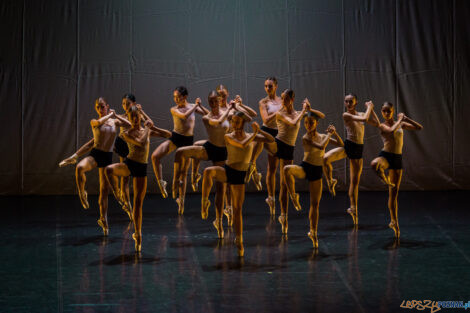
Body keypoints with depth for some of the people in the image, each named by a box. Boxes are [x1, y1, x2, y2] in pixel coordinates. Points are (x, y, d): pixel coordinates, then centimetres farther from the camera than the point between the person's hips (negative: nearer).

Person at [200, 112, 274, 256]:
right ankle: (205, 201, -28)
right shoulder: (228, 137, -5)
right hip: (227, 171, -2)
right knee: (208, 171, -37)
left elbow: (271, 140, 2)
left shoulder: (251, 136, 6)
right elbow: (242, 145, -20)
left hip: (239, 176, 2)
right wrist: (254, 133, -11)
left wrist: (259, 131, -10)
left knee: (237, 209, 3)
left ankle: (239, 241, 13)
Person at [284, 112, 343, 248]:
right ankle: (293, 196, -23)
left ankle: (313, 232, 21)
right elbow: (321, 146, -24)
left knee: (315, 204, 8)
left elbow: (341, 144, 9)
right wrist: (329, 134, -12)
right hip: (305, 167, -4)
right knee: (287, 169, -39)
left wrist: (334, 133, -3)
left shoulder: (323, 136, 6)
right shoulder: (306, 138, -11)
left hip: (317, 171, 4)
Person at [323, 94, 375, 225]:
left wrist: (371, 109, 6)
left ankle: (353, 207, 19)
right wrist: (369, 107, -1)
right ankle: (330, 181, -3)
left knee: (355, 181, 8)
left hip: (358, 149, 4)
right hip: (347, 146, -4)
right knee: (325, 158, -30)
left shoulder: (361, 114, 13)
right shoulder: (346, 115, -6)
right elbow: (365, 119, -15)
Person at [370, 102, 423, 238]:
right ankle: (385, 180, -14)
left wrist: (406, 119, 2)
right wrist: (400, 120, -8)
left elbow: (419, 128, 11)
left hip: (397, 159, 3)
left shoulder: (401, 125, 13)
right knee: (374, 164, -43)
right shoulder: (382, 125, 1)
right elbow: (392, 131, -20)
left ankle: (394, 221, 13)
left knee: (394, 192, 6)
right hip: (385, 155, -3)